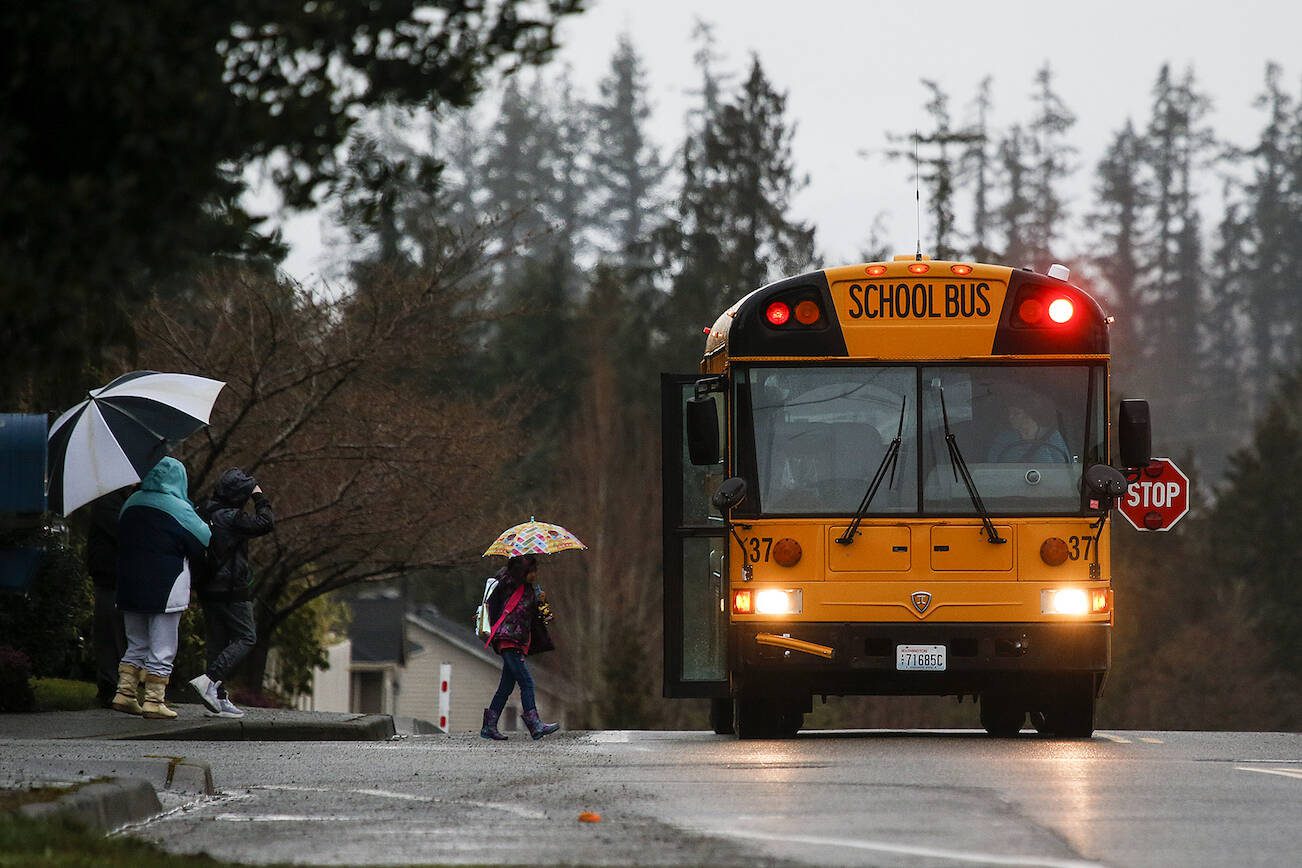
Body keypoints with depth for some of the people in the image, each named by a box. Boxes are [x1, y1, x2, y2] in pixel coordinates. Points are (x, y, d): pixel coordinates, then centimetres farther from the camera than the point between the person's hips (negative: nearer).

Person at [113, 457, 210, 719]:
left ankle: (124, 692, 12)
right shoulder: (178, 509, -12)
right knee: (162, 649, 0)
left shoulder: (131, 504, 7)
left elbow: (122, 540, 11)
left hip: (129, 586, 6)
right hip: (166, 589, -6)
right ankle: (153, 701, -2)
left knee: (136, 644, 18)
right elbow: (204, 540, -8)